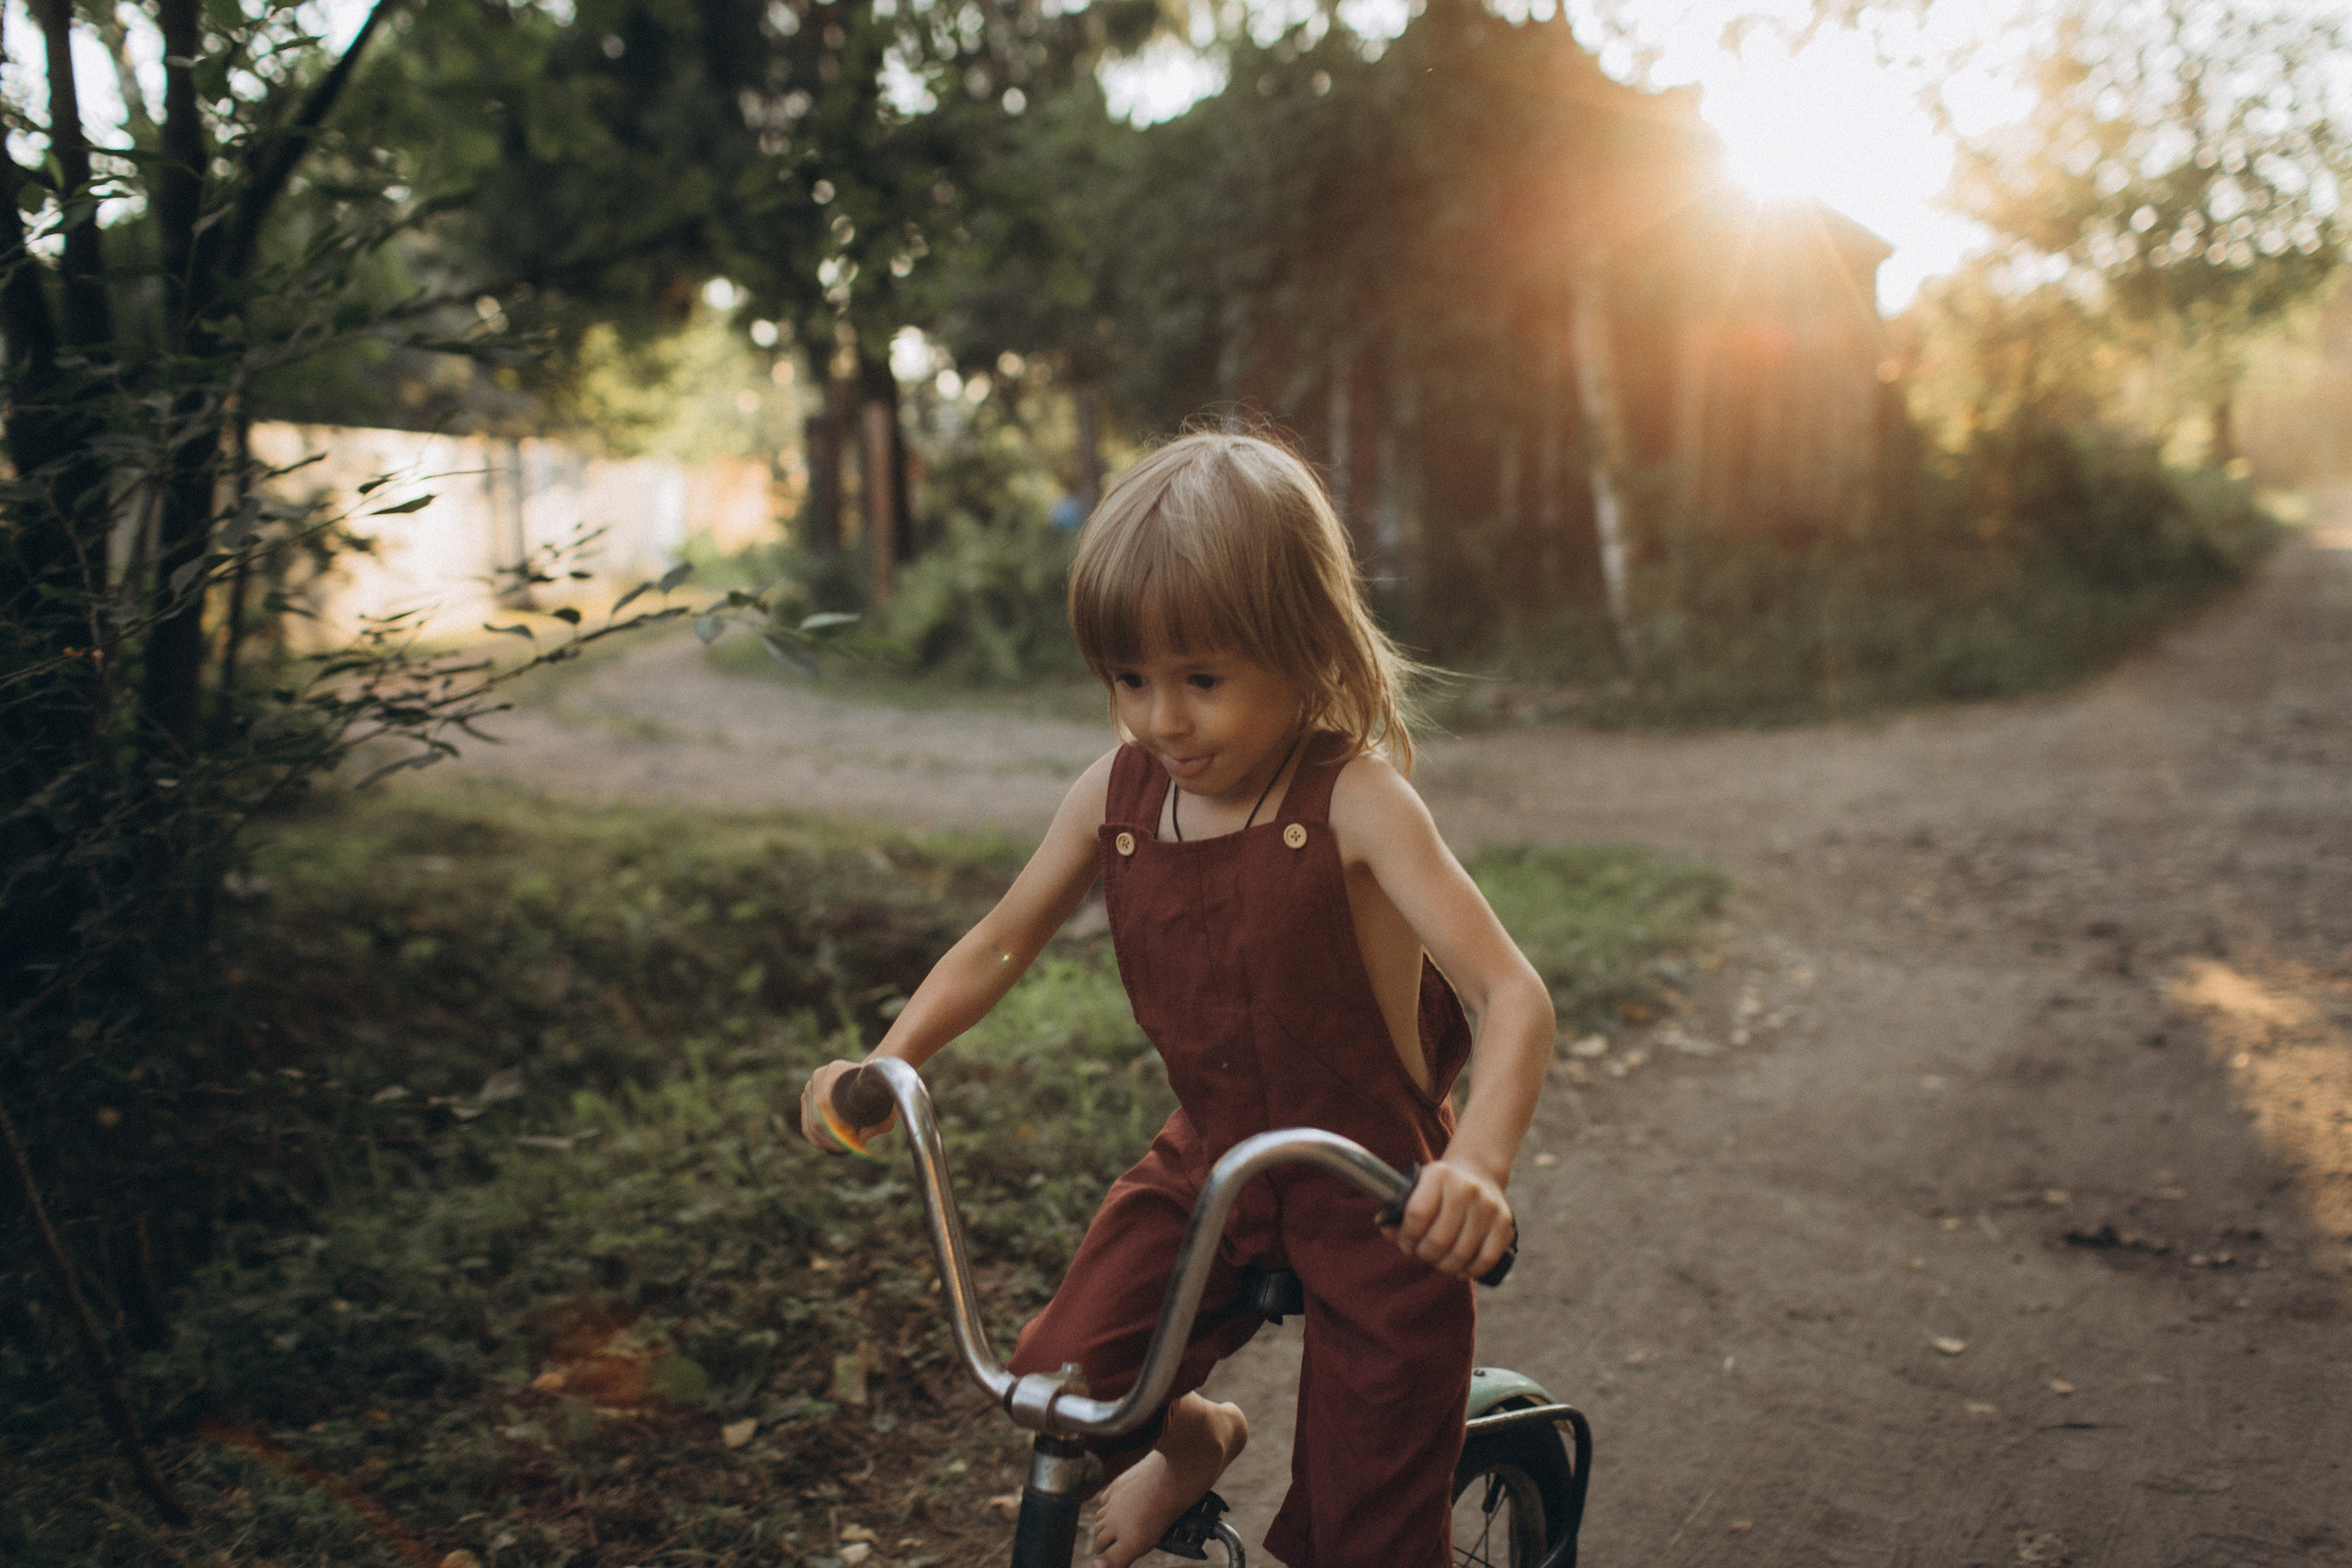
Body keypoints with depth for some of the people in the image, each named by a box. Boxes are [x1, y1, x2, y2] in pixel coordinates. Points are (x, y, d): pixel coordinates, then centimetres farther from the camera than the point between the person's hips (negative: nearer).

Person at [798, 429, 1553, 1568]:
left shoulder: (1353, 800, -22)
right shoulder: (1116, 794, -7)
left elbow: (1512, 993, -30)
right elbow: (1001, 943, 7)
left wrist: (1478, 1161, -48)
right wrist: (883, 1065, -7)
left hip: (1373, 1197, -4)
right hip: (1206, 1165, 4)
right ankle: (1189, 1439, 24)